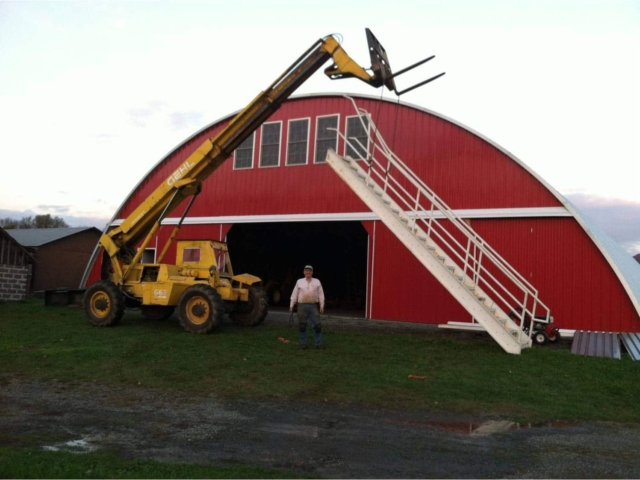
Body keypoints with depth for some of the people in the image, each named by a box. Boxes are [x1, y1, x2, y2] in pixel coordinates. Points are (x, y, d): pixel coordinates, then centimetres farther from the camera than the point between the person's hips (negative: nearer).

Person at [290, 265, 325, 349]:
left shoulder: (317, 282, 7)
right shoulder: (299, 282, 6)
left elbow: (321, 294, 6)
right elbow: (294, 294, 6)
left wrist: (322, 306, 0)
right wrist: (291, 305, 3)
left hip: (313, 306, 0)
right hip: (302, 306, 0)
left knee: (317, 325, -3)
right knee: (302, 325, 3)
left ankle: (319, 343, 5)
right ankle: (303, 343, 14)